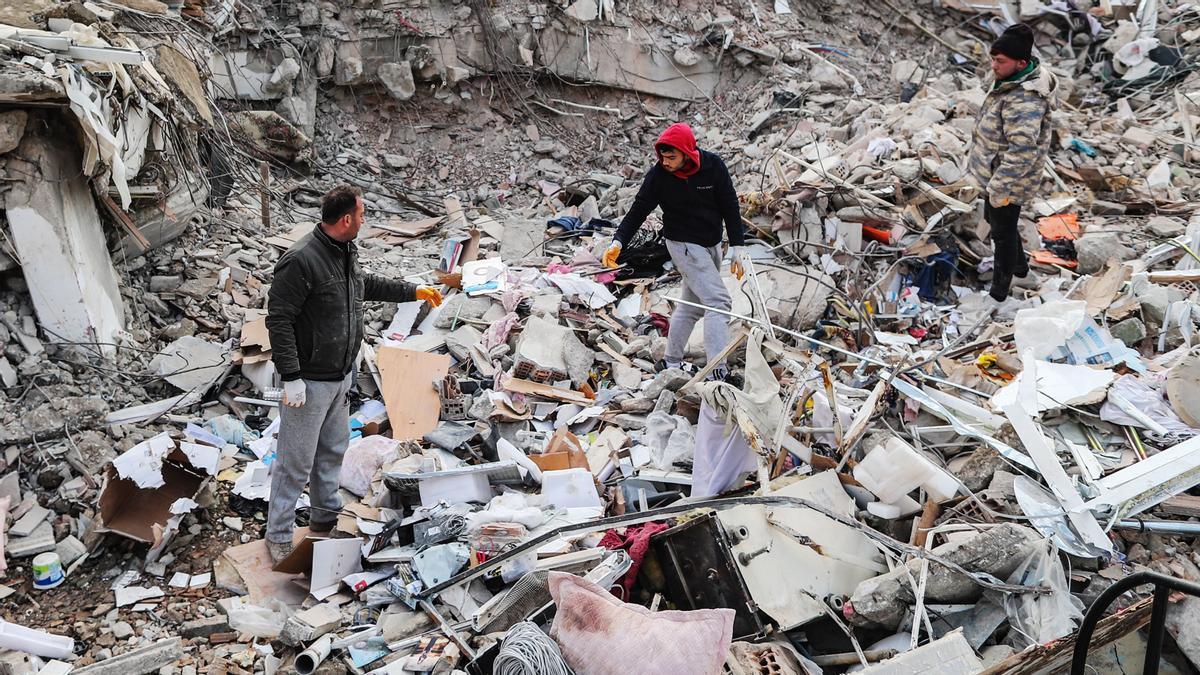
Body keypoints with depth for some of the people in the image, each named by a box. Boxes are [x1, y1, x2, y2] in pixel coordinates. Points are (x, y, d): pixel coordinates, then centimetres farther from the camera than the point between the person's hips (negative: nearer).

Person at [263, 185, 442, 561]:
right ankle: (278, 536, 15)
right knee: (296, 461, 1)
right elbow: (278, 319, -22)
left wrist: (413, 292, 28)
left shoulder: (346, 251, 5)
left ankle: (326, 517, 39)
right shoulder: (301, 261, -24)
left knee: (334, 449, 22)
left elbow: (365, 285, 26)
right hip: (309, 382, -9)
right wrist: (291, 378, -24)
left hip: (341, 376, 9)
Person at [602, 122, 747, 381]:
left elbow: (730, 206, -6)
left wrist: (737, 247, -7)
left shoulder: (713, 166, -12)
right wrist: (618, 241, -22)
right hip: (684, 244, -5)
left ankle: (671, 361, 29)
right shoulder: (658, 175, -16)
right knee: (719, 302, -15)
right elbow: (639, 209, -10)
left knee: (692, 303, 14)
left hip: (712, 244, 5)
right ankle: (718, 372, -18)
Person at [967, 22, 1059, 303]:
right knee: (992, 217, 28)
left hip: (1010, 178, -10)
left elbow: (1022, 152, -37)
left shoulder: (1024, 101, -34)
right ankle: (1019, 264, 51)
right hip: (995, 171, 10)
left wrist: (999, 188, -30)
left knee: (1003, 230, 10)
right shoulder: (1011, 80, -2)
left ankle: (1000, 287, 32)